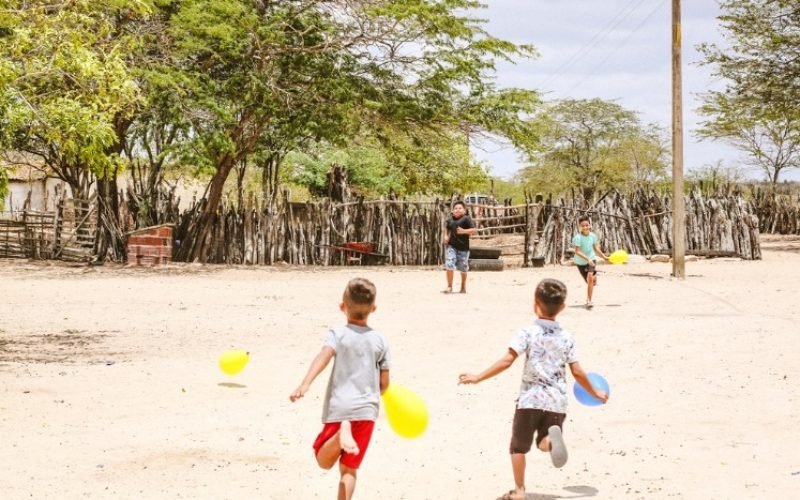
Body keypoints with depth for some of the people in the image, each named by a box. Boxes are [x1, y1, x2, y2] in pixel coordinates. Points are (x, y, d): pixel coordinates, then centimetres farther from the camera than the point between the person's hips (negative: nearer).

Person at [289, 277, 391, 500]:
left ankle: (341, 431, -23)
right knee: (349, 469, 10)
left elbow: (323, 357, -22)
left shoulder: (337, 334, -1)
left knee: (324, 461, 8)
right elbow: (384, 383, 9)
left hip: (338, 408, -2)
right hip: (367, 411, 2)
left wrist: (305, 384, -34)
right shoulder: (380, 340, 6)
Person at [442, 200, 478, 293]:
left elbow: (474, 230, -14)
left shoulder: (466, 219, -8)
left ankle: (463, 287, 27)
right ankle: (449, 286, -1)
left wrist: (464, 231, -26)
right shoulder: (450, 219, 6)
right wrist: (445, 236, 9)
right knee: (449, 265, -10)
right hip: (451, 246, 3)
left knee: (463, 268, 8)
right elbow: (446, 228, 26)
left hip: (463, 247, -3)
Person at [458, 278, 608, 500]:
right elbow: (578, 372, 5)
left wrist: (478, 377, -11)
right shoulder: (566, 338, 5)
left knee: (518, 446, 14)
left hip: (530, 399, -2)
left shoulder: (528, 333, -5)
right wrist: (596, 393, 21)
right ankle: (552, 437, -17)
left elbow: (507, 361, -14)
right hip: (557, 402, 3)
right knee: (543, 442, 18)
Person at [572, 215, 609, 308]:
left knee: (590, 277, -22)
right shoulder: (578, 238, -22)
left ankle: (589, 300, -17)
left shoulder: (593, 236, -8)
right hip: (581, 261, -1)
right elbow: (577, 251, -29)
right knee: (590, 281, 6)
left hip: (591, 259, 2)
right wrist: (587, 259, -39)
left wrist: (604, 257, 14)